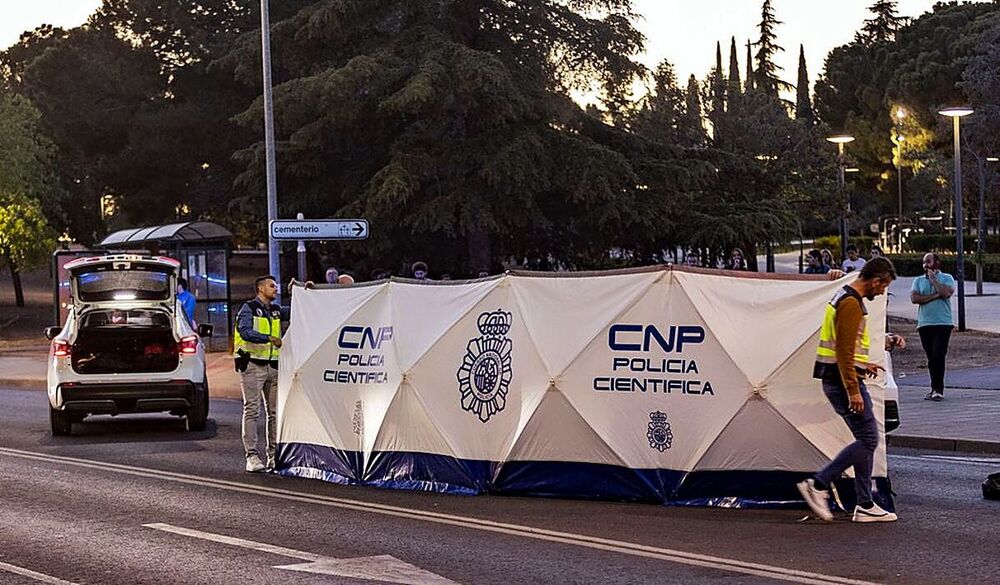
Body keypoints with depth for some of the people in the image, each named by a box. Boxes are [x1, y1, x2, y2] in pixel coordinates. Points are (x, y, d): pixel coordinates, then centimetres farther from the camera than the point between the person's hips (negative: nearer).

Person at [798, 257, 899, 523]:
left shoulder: (845, 298, 17)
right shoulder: (851, 304, -16)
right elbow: (844, 350, -22)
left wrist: (863, 365, 25)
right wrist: (853, 390, -23)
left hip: (836, 378, 11)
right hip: (843, 381, -11)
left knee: (867, 440, 10)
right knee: (868, 439, -7)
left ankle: (865, 506, 10)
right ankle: (818, 484, -7)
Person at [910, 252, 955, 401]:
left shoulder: (946, 278, 5)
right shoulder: (918, 280, 14)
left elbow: (946, 292, -15)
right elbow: (914, 298, -3)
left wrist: (933, 279, -4)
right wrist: (935, 296, -8)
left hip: (942, 323, -4)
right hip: (924, 324, 4)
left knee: (938, 356, -13)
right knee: (931, 358, 6)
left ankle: (937, 389, -12)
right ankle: (936, 389, 12)